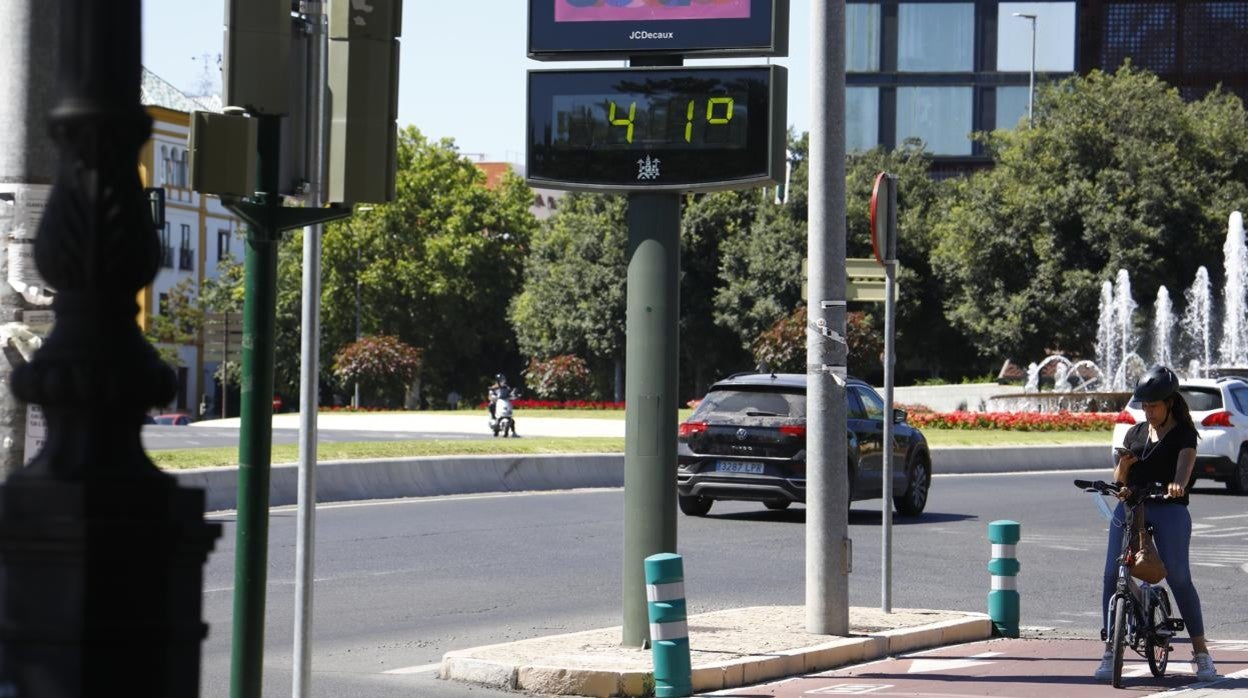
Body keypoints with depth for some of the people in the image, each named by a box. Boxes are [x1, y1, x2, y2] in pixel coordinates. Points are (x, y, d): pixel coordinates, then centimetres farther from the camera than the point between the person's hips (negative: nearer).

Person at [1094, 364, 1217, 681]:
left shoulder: (1183, 434, 3)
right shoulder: (1136, 433, 17)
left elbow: (1185, 464, -17)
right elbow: (1119, 477, 16)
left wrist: (1178, 484, -39)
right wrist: (1122, 466, -8)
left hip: (1169, 509, -4)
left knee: (1178, 578, -10)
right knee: (1111, 576, -7)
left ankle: (1201, 652, 0)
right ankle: (1110, 652, 1)